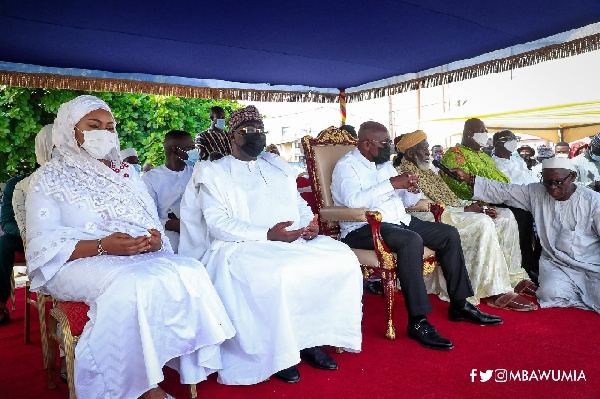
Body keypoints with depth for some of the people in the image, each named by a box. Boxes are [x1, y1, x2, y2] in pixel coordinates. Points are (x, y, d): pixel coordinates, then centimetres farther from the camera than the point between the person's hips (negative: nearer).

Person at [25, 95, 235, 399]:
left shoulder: (127, 174, 20)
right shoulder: (49, 178, 6)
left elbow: (153, 225, 15)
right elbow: (43, 245, -5)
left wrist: (155, 239, -11)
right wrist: (103, 246, -21)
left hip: (141, 258, 5)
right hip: (79, 265, -4)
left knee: (190, 272, -26)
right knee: (133, 284, -37)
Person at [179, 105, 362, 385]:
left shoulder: (279, 167, 23)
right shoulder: (213, 172, 4)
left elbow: (299, 204, 22)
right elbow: (217, 223, -8)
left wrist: (310, 223, -3)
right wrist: (267, 235, -20)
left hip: (294, 241, 6)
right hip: (242, 247, -5)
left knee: (343, 258, -15)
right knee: (278, 275, -36)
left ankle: (312, 339, -4)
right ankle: (276, 353, -11)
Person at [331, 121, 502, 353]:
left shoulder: (385, 164, 18)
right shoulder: (346, 166, -6)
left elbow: (407, 201, 20)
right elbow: (353, 200, -26)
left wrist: (412, 189, -4)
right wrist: (392, 183, -23)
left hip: (399, 221, 9)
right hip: (363, 229, -9)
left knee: (449, 234, -1)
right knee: (412, 240, -35)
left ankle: (459, 305, 8)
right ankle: (417, 322, -29)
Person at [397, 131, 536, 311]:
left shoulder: (426, 171, 24)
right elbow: (425, 209, -17)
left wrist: (472, 205, 2)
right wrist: (465, 209, -16)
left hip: (453, 213, 10)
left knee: (506, 216, 0)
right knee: (482, 223, -31)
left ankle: (514, 277, -1)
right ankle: (496, 292, -26)